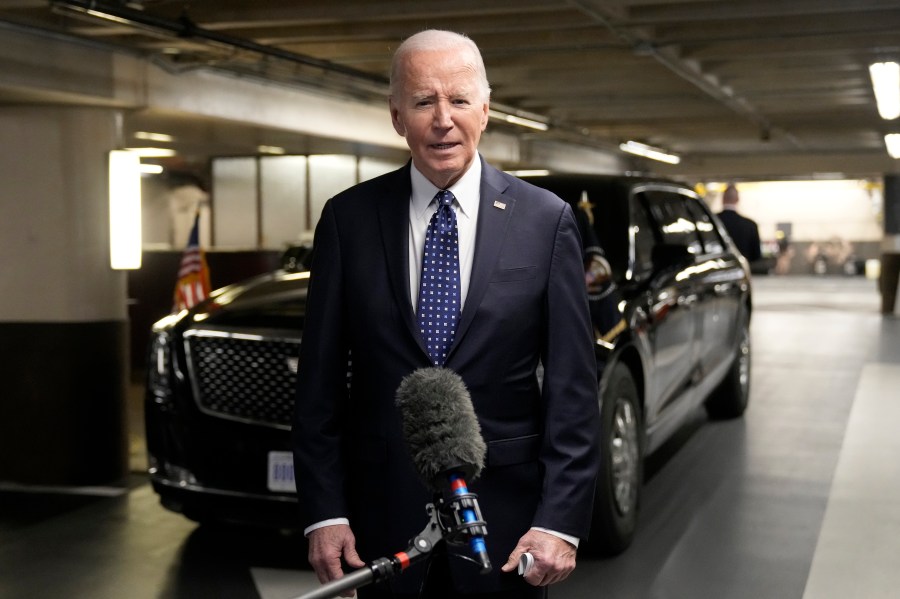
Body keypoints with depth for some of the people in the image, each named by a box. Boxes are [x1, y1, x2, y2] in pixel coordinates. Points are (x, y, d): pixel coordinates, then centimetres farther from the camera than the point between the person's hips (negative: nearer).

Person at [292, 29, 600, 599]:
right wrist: (324, 512, -4)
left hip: (505, 515, 0)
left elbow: (572, 387, -4)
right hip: (384, 514, 1)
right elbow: (320, 380, 1)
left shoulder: (547, 220, -3)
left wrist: (561, 521, -10)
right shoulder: (348, 218, 0)